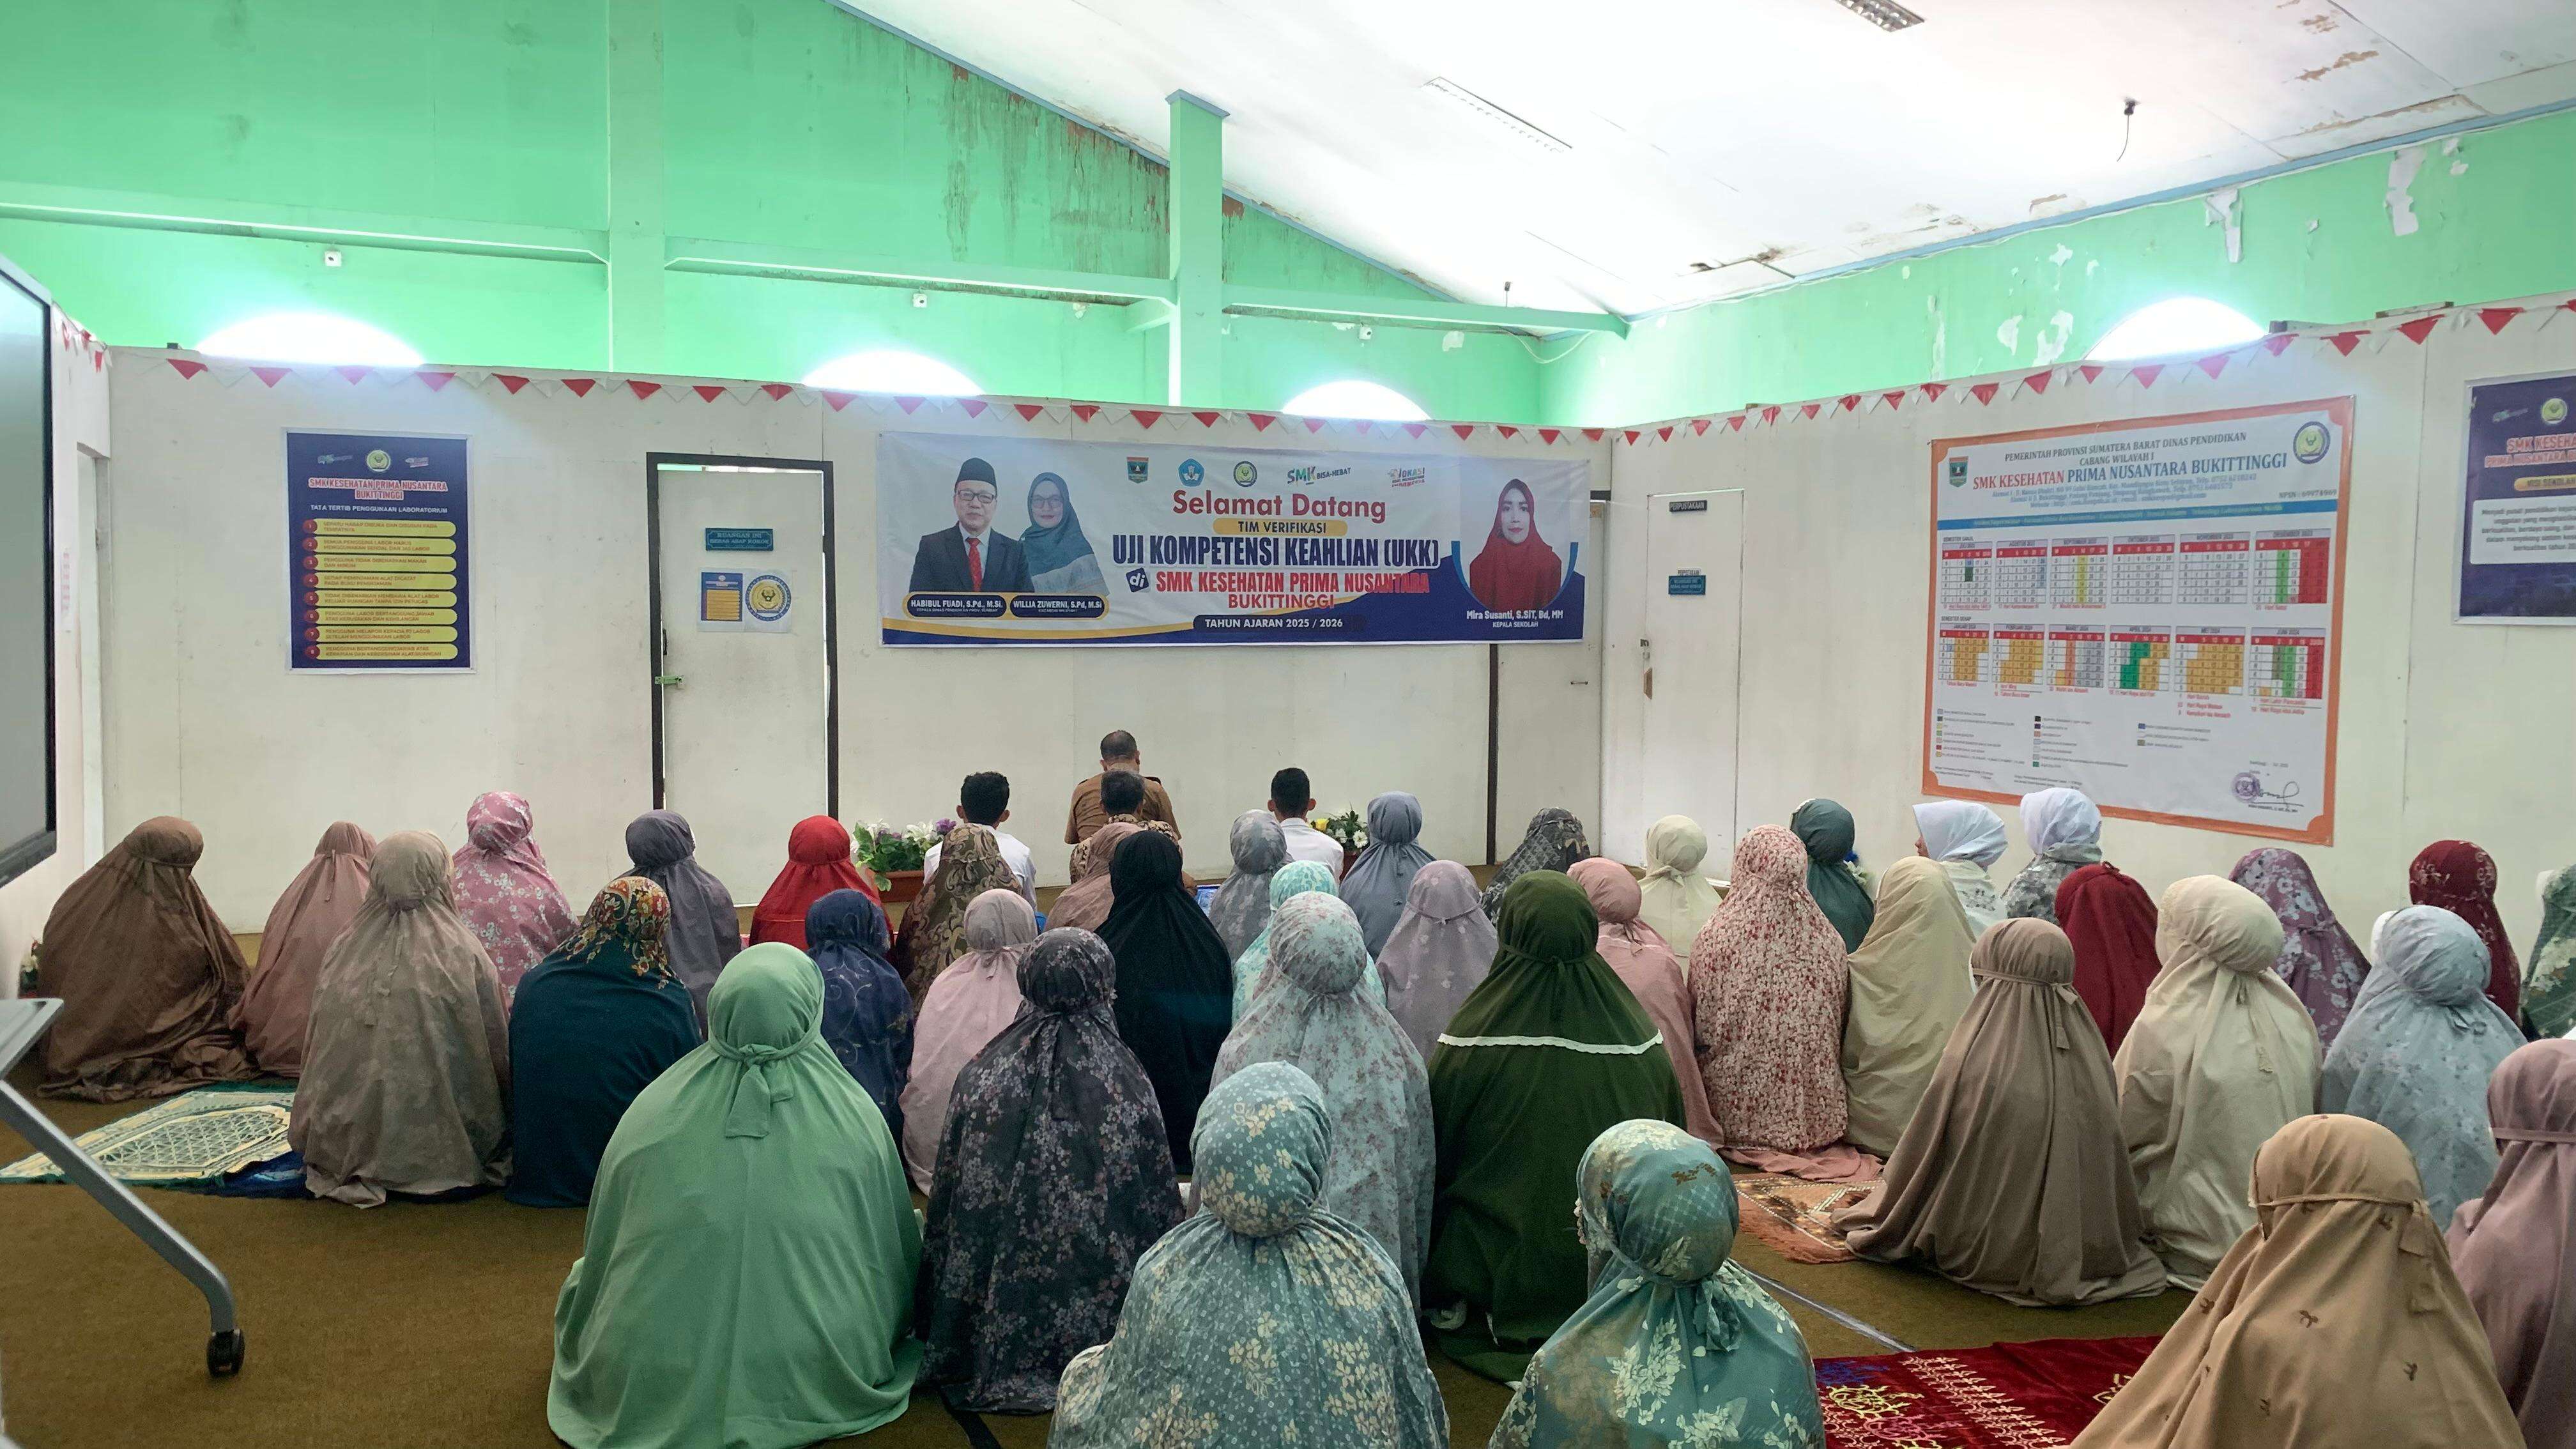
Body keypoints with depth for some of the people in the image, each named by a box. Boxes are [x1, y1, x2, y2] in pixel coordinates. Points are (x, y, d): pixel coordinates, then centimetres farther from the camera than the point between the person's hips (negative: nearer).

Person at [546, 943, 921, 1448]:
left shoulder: (650, 1115, -9)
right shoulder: (857, 1119, -12)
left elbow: (599, 1254, 5)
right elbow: (901, 1258, 2)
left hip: (657, 1390, 1)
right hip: (817, 1385, -1)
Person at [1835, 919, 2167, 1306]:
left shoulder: (1972, 1063, -26)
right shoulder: (2089, 1057, -12)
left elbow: (1922, 1157, -13)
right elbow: (2109, 1166, 2)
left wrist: (1886, 1226, 6)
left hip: (1987, 1254, -4)